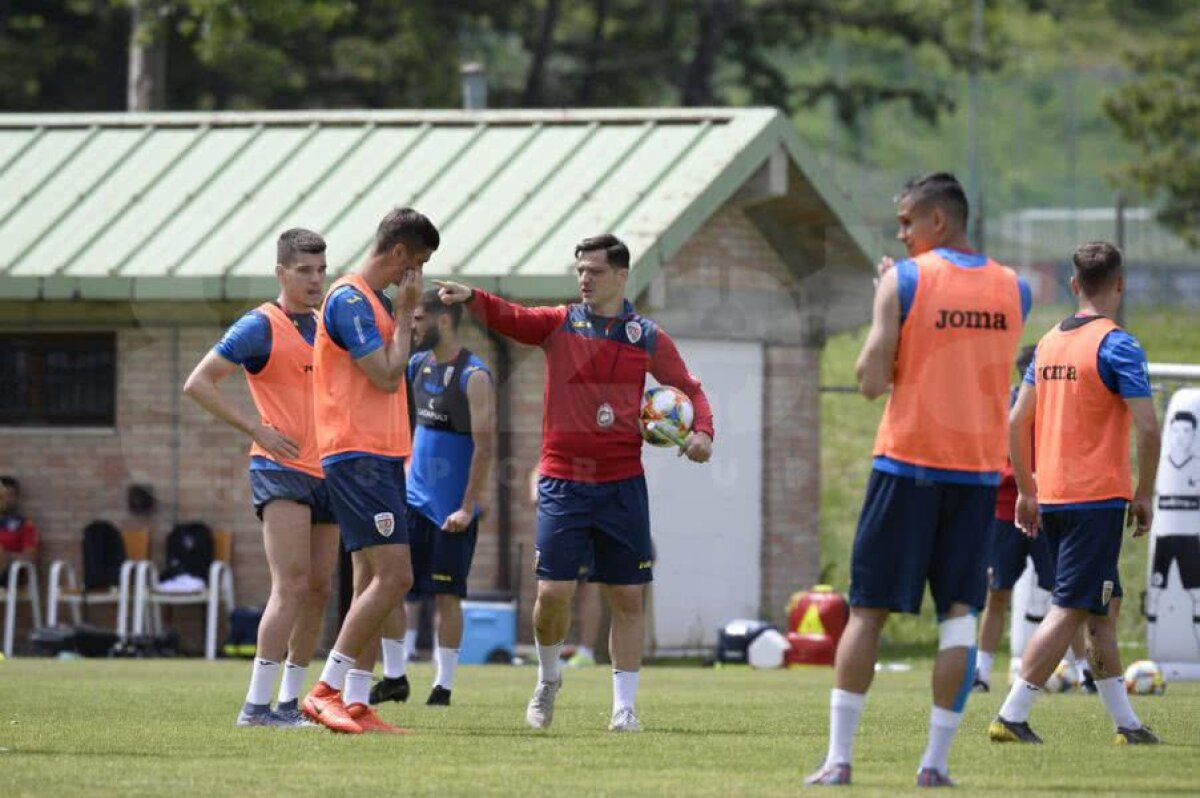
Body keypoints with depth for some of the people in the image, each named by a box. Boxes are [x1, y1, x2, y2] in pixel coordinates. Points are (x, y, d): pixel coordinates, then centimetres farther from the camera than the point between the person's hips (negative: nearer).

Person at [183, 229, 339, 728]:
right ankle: (257, 704, -21)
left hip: (324, 473, 8)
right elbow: (198, 383, -10)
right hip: (280, 468, -8)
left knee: (318, 590, 7)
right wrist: (256, 429, -14)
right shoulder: (261, 327, -7)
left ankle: (290, 701, 15)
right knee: (291, 584, -18)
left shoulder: (325, 326, 16)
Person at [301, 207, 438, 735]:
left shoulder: (374, 301, 19)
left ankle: (356, 704, 7)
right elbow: (387, 375, -15)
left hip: (379, 457, 11)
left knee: (372, 582, 7)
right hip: (357, 455, -11)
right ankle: (326, 690, -15)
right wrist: (406, 312, -7)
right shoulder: (350, 300, -12)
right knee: (393, 575, -16)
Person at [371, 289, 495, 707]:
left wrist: (468, 507, -19)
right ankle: (394, 677, 11)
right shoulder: (418, 365, 9)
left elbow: (484, 446, -16)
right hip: (414, 498, 7)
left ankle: (443, 685, 6)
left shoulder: (474, 377, -13)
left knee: (447, 595, -1)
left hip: (451, 508, -7)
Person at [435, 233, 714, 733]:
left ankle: (624, 706, 11)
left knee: (627, 598, 2)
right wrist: (471, 298, -31)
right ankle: (548, 678, 20)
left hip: (622, 484, 1)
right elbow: (510, 318, -11)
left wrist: (702, 430, -8)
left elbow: (688, 389, 11)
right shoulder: (559, 325, 3)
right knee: (553, 592, -7)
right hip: (562, 481, -1)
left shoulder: (648, 339, 5)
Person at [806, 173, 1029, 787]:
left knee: (868, 609, 3)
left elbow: (872, 381, -9)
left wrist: (881, 298, 4)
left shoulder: (905, 280, -7)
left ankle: (838, 756, 0)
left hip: (908, 464, -3)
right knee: (959, 611, 4)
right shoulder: (1013, 289, 6)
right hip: (979, 466, 3)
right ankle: (937, 760, -2)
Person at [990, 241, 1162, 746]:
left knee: (1105, 608, 14)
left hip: (1051, 496, 7)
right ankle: (1012, 717, -11)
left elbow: (1017, 422, 13)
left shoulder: (1049, 342, 11)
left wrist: (1026, 490, 19)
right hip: (1099, 496, -7)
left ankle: (1126, 723, 17)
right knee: (1070, 611, -6)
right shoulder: (1116, 345, -11)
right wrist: (1144, 495, -6)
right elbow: (1147, 427, -17)